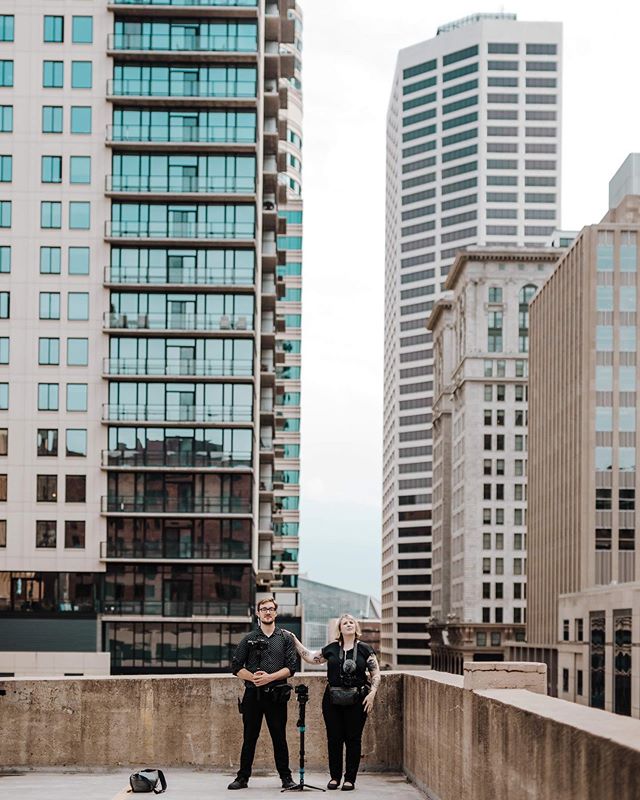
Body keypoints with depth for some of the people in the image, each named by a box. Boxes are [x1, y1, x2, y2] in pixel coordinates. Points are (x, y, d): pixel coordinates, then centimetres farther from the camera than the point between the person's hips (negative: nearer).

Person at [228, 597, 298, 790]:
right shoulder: (249, 639, 9)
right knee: (249, 738, 4)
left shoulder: (285, 638, 8)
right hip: (253, 694, 1)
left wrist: (269, 677, -14)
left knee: (279, 738, 2)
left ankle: (286, 777, 10)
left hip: (276, 694, -1)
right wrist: (253, 678, -12)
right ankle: (243, 777, 11)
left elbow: (291, 667, -1)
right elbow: (236, 667, 4)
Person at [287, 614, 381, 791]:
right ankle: (335, 777, 14)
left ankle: (350, 778, 7)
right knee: (334, 738, 4)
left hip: (356, 700, -2)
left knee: (353, 739, 1)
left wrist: (372, 693, -8)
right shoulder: (332, 649, 8)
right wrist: (295, 641, 12)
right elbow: (310, 657, 16)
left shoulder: (365, 649, 2)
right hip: (332, 700, 2)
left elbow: (376, 672, 3)